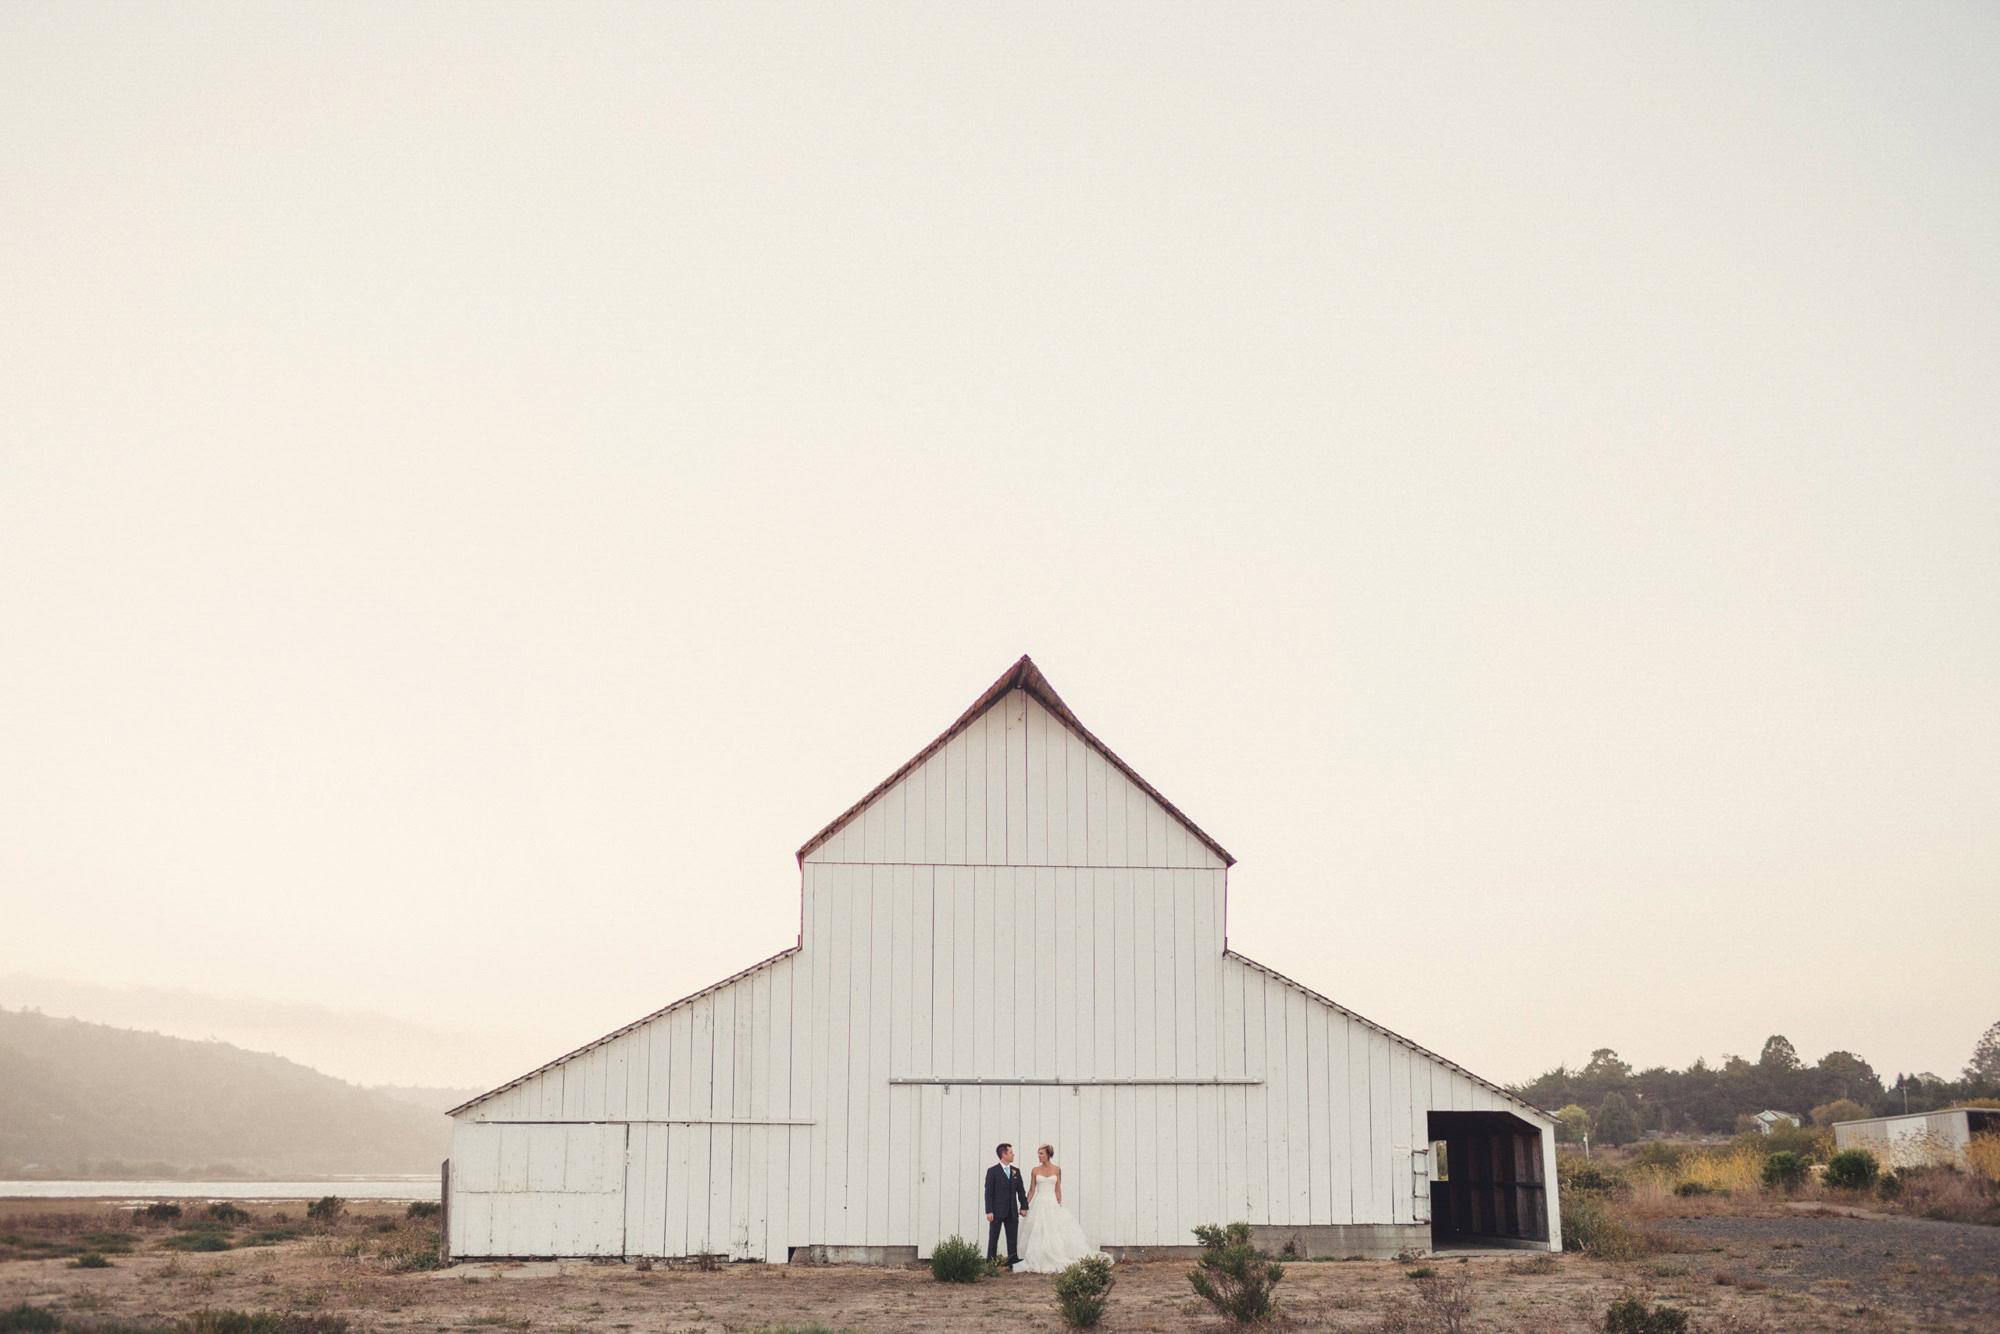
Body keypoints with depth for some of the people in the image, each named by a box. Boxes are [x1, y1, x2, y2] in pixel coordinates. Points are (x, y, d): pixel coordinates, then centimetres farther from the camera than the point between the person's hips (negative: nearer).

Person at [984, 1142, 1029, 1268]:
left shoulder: (1016, 1171, 10)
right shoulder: (992, 1171, -4)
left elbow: (1020, 1190, 13)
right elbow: (988, 1192, -7)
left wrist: (1024, 1206, 5)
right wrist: (989, 1211, -13)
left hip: (1012, 1212, 4)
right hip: (997, 1211, -4)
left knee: (1012, 1239, 5)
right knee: (993, 1239, 2)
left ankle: (1013, 1263, 8)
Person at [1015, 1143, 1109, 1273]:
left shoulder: (1057, 1170, 4)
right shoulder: (1035, 1170, 4)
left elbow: (1058, 1189, 5)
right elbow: (1032, 1190, 7)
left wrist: (1060, 1205, -2)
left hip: (1053, 1204, 0)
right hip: (1040, 1204, 0)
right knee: (1040, 1235, -1)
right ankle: (1040, 1264, 5)